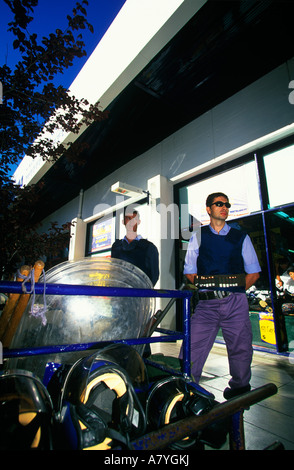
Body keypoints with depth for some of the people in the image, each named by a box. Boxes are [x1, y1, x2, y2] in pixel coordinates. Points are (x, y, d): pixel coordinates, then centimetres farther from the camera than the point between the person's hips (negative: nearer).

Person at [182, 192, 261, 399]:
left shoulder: (241, 237, 12)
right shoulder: (197, 238, 9)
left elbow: (254, 273, 12)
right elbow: (189, 273, 9)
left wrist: (233, 290, 3)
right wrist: (210, 288, 2)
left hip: (235, 303, 1)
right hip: (206, 303, -1)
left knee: (240, 349, 11)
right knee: (192, 349, -3)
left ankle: (239, 389, 35)